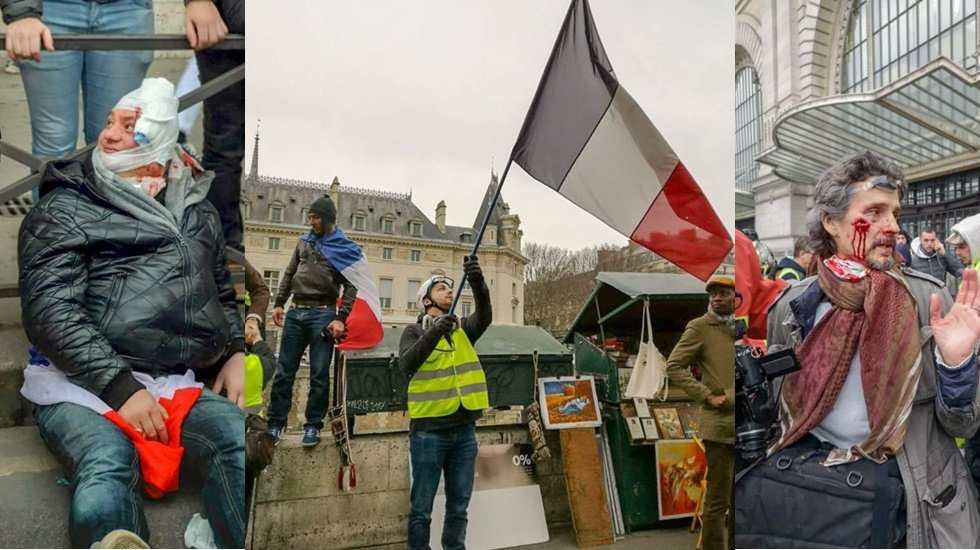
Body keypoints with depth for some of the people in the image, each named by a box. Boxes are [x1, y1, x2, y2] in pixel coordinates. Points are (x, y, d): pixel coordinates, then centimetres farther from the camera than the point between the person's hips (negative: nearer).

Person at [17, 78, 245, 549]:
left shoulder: (197, 210, 18)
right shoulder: (63, 208, 5)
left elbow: (224, 293, 25)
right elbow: (48, 310, -7)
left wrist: (236, 352, 6)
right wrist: (119, 387, -18)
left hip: (179, 384, 3)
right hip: (84, 385, -2)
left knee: (238, 438, -26)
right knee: (107, 466, -33)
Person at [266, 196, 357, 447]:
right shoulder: (304, 241, 15)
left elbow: (351, 287, -4)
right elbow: (289, 274, 18)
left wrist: (341, 318, -13)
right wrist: (279, 303, 8)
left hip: (323, 314, -4)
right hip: (295, 313, 4)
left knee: (319, 374, 1)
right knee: (283, 372, 6)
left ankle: (313, 425, 12)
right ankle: (275, 424, 16)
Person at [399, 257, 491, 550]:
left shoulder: (463, 328, 13)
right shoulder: (414, 331, 3)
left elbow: (484, 316, -8)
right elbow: (407, 363, -16)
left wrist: (478, 283, -26)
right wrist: (435, 331, -29)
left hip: (464, 430, 4)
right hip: (429, 430, -4)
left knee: (459, 507, 12)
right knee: (422, 508, 4)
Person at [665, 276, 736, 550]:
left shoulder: (736, 327, 12)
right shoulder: (699, 327, -6)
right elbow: (673, 366, -11)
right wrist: (706, 396, -16)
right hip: (720, 424, -7)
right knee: (718, 500, -1)